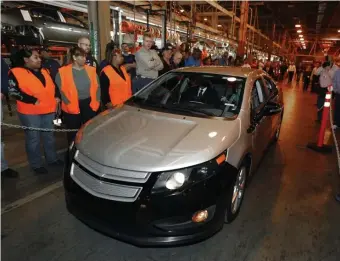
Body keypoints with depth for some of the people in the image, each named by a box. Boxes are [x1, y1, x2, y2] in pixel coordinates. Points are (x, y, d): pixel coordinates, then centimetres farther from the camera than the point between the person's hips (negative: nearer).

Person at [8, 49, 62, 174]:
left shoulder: (44, 71, 13)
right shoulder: (16, 72, -7)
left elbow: (53, 86, 22)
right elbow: (13, 91, -15)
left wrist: (56, 96, 4)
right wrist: (32, 100, -19)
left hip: (48, 110, 6)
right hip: (30, 112, -6)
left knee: (49, 136, 16)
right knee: (33, 138, 4)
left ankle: (52, 158, 31)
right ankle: (36, 165, 17)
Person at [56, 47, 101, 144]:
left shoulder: (91, 70, 7)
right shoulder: (63, 72, -4)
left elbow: (97, 87, 7)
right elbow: (61, 90, -6)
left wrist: (96, 102, -2)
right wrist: (69, 104, -12)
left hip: (89, 105, 3)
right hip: (72, 108, -3)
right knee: (73, 133, 9)